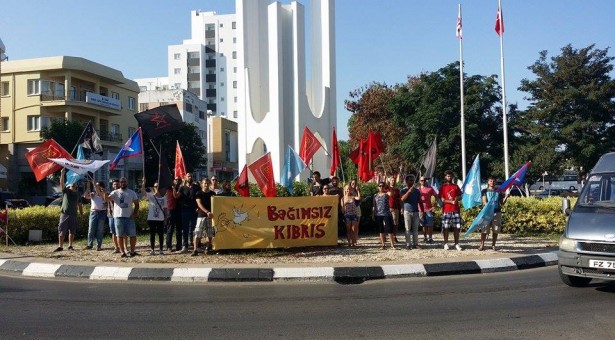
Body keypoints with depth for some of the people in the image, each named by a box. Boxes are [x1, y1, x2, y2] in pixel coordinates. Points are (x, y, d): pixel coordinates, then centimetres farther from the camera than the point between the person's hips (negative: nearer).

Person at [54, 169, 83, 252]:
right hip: (64, 214, -3)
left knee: (72, 232, 5)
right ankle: (60, 246, -2)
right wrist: (62, 174, -27)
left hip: (74, 215, 3)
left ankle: (70, 246, 13)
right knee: (62, 231, -4)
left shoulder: (78, 193, 11)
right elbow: (62, 183, -16)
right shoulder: (66, 190, 2)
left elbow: (79, 205, 13)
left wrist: (82, 214, 9)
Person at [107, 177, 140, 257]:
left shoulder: (132, 193, 8)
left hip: (129, 217, 1)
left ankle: (132, 251, 12)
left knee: (133, 235, 0)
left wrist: (134, 214, -2)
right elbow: (107, 199, -11)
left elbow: (136, 204, 10)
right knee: (120, 235, 3)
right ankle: (122, 252, 10)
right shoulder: (115, 193, 5)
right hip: (118, 217, -1)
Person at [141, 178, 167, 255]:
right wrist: (143, 182, -24)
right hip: (151, 219, -2)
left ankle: (161, 250, 13)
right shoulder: (150, 196, -1)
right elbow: (142, 192, -17)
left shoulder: (163, 197, 6)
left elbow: (165, 208, 9)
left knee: (161, 234, 5)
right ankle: (152, 250, 12)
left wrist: (165, 217, 4)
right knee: (152, 234, 5)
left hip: (161, 219, 2)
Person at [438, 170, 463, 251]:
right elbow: (442, 199, -4)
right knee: (446, 227, -2)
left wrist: (457, 198, -9)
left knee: (457, 227, 2)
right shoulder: (443, 187, 3)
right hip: (446, 210, -3)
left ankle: (456, 244, 8)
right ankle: (446, 243, 5)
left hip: (456, 210, 3)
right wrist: (451, 201, -16)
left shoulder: (456, 186, 13)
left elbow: (460, 196, 15)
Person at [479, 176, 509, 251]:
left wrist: (506, 197, -5)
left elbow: (502, 203, 13)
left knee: (496, 230, 4)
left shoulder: (498, 191, 14)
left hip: (497, 212, 3)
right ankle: (482, 245, 2)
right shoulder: (485, 191, 6)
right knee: (484, 230, -5)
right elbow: (484, 201, -5)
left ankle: (493, 245, 15)